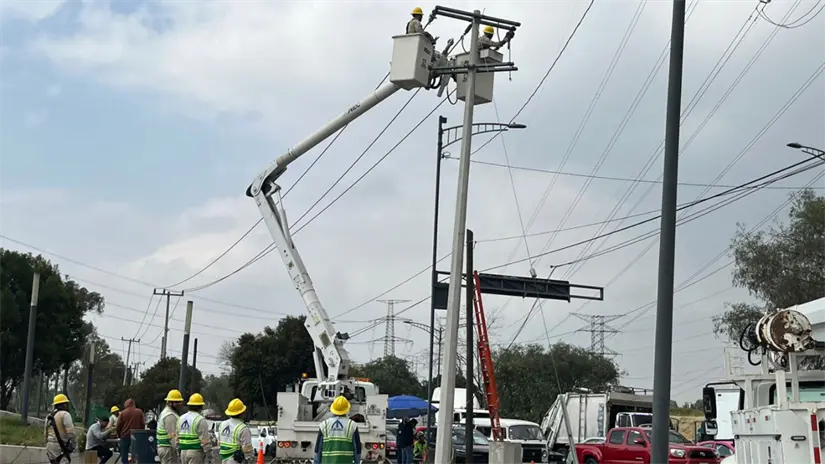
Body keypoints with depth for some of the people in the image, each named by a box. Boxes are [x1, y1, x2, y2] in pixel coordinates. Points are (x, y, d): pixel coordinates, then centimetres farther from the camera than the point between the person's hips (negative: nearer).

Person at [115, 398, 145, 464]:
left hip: (125, 436, -2)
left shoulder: (122, 413, -4)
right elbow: (143, 424, 2)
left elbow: (118, 426, -2)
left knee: (124, 456, 4)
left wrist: (119, 435, 14)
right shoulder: (139, 412, 0)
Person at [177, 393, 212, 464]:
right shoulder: (200, 420, -12)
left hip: (183, 452, 7)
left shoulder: (181, 418, 11)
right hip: (196, 452, -7)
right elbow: (205, 440, -15)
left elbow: (177, 438, 15)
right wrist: (209, 456, -11)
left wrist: (179, 455, 21)